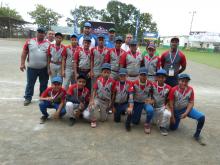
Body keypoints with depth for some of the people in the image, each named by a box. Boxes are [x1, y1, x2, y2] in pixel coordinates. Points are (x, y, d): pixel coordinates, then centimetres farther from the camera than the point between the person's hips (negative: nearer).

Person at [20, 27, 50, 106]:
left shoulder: (48, 43, 3)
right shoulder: (29, 41, 3)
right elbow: (24, 53, 3)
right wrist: (22, 64, -3)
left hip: (44, 69, 1)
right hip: (31, 68, 0)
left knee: (44, 84, 12)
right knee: (30, 84, 9)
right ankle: (27, 98, 22)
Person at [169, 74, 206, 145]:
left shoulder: (190, 89, -12)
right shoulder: (174, 90, -20)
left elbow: (191, 103, -7)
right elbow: (171, 104, -14)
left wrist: (186, 113, -18)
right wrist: (172, 116, -11)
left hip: (187, 109, 2)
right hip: (176, 110, -1)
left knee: (201, 116, -22)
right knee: (173, 128, 4)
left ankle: (197, 135, -2)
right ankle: (177, 119, 38)